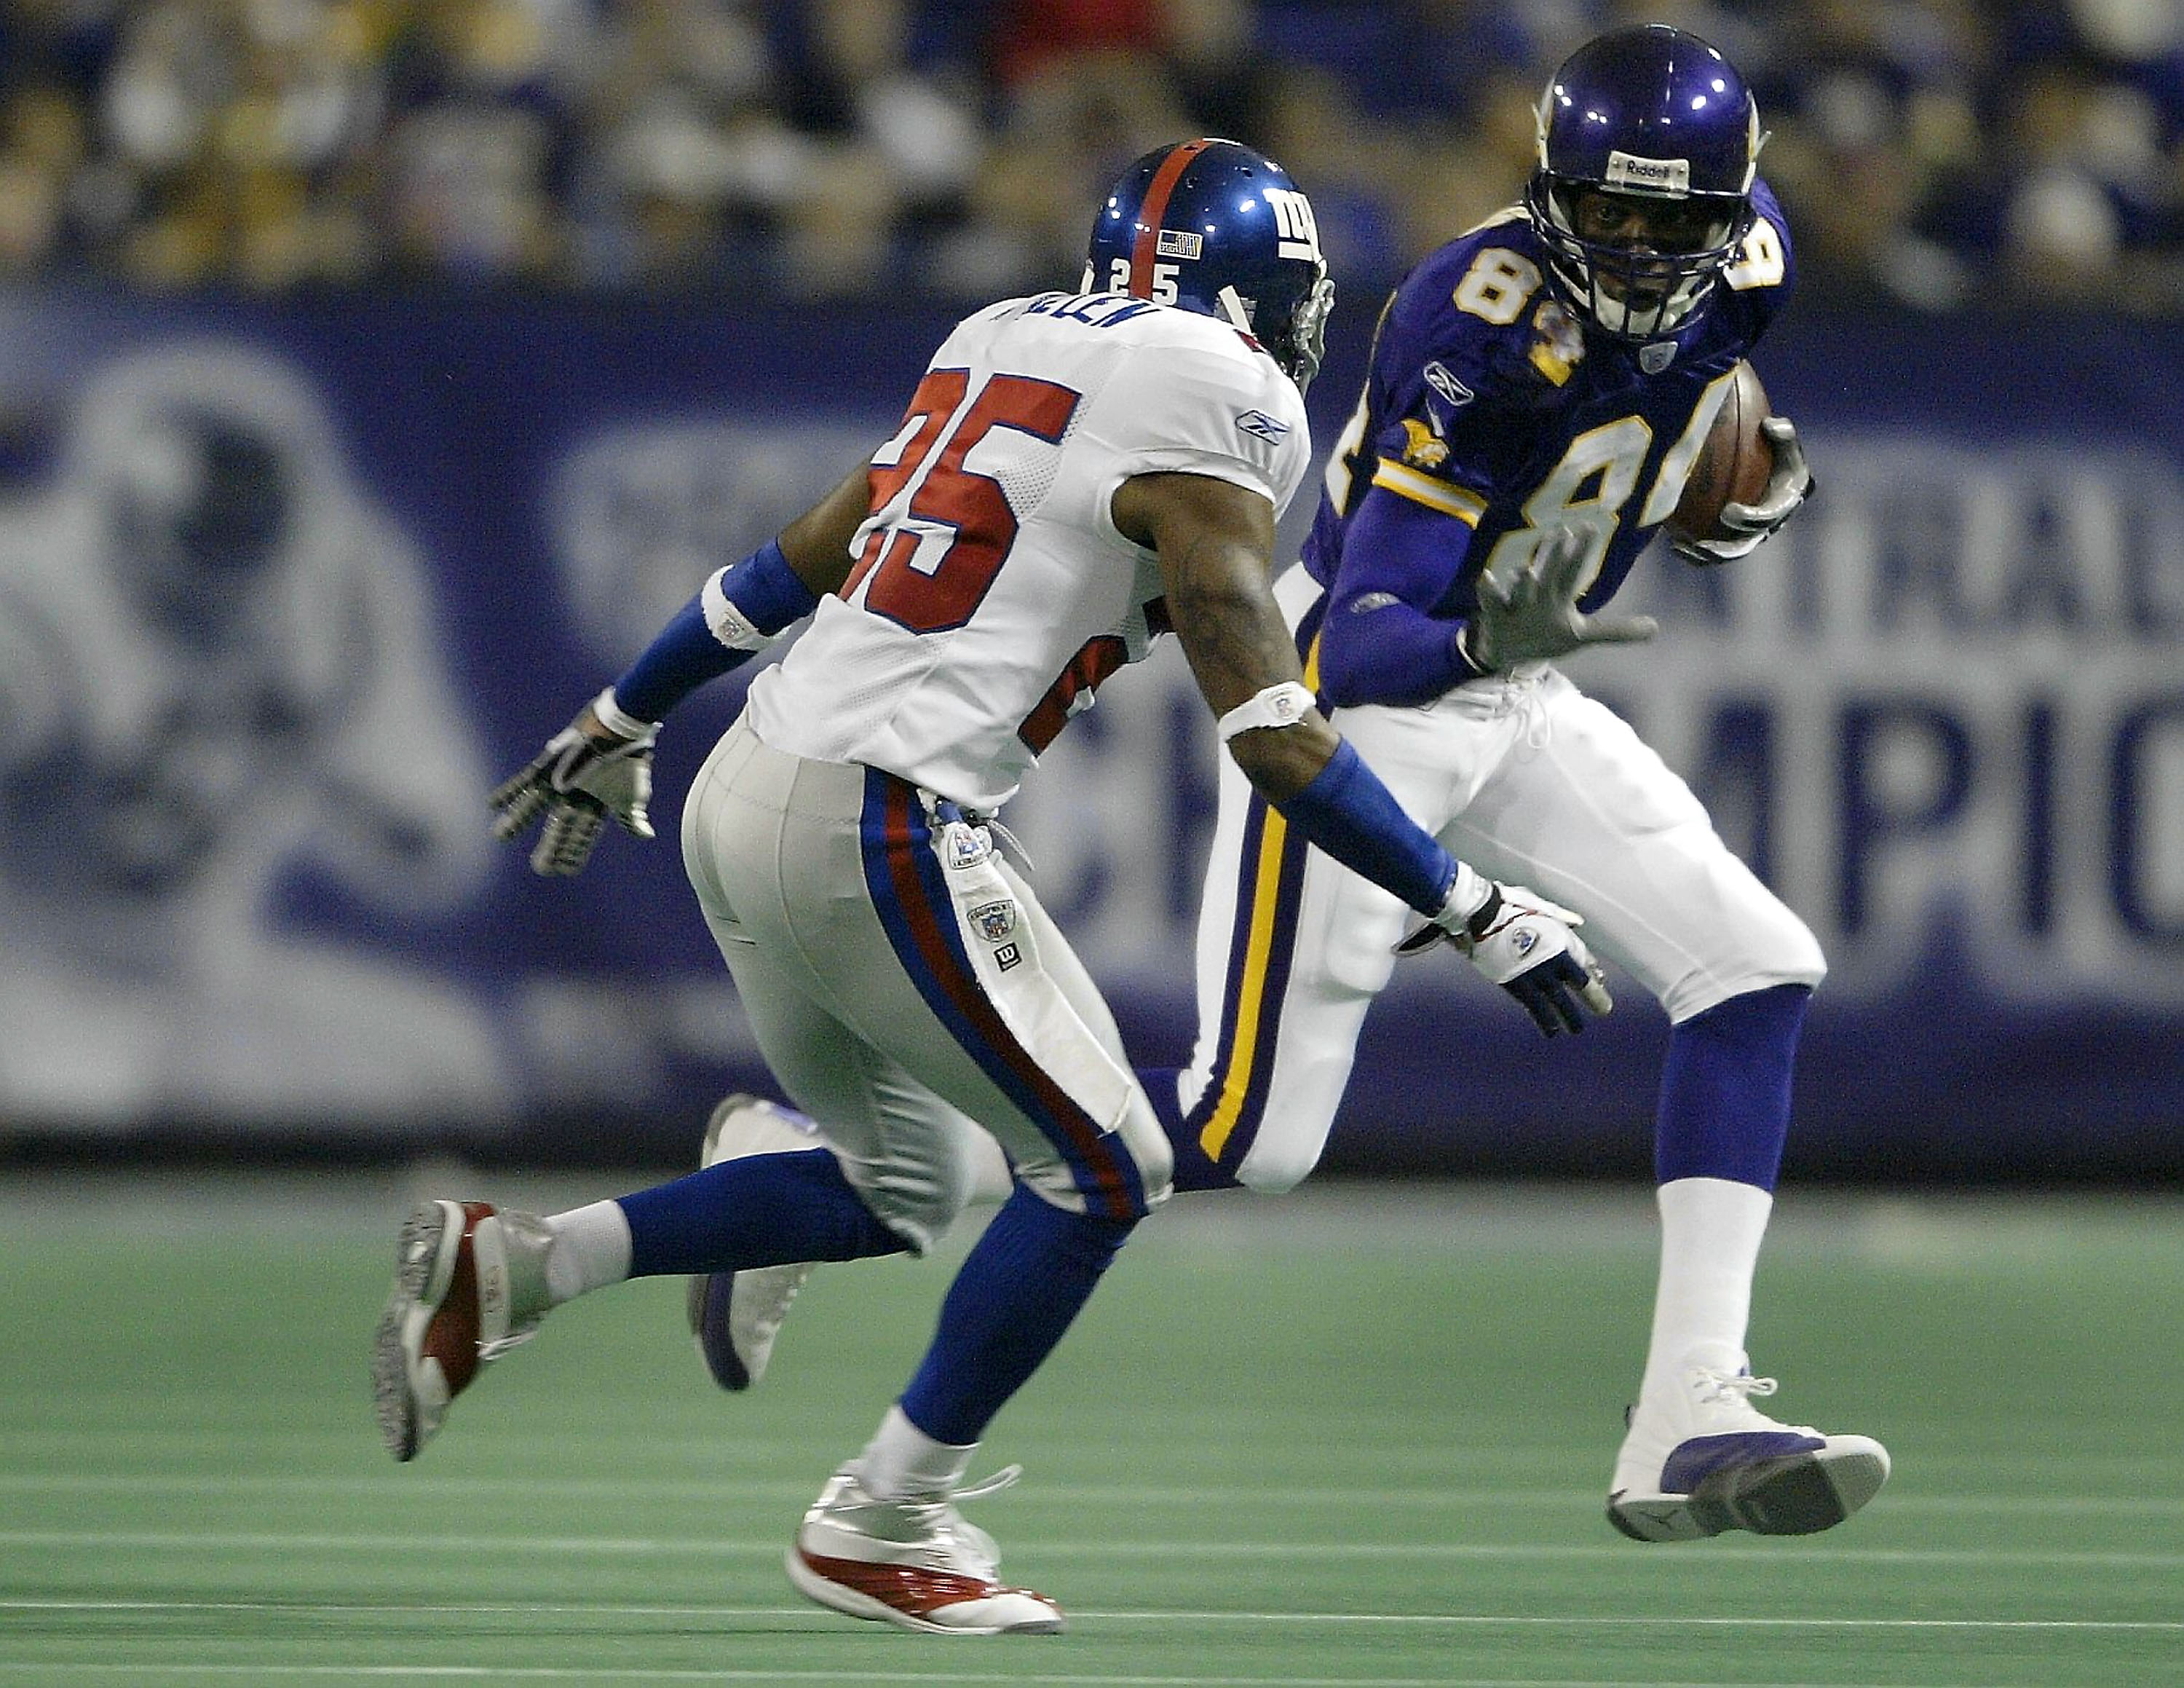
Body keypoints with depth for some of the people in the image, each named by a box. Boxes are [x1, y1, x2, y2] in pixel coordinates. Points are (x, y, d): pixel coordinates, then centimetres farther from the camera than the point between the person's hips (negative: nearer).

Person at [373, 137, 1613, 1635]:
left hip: (746, 794, 9)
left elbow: (799, 561, 26)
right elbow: (1274, 734, -11)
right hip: (878, 830, -9)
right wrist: (1477, 913, -6)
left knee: (896, 1184, 21)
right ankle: (884, 1526, 10)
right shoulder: (1213, 408, -7)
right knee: (1101, 1173, 4)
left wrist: (622, 723, 37)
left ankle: (505, 1269, 12)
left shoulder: (1004, 344, 17)